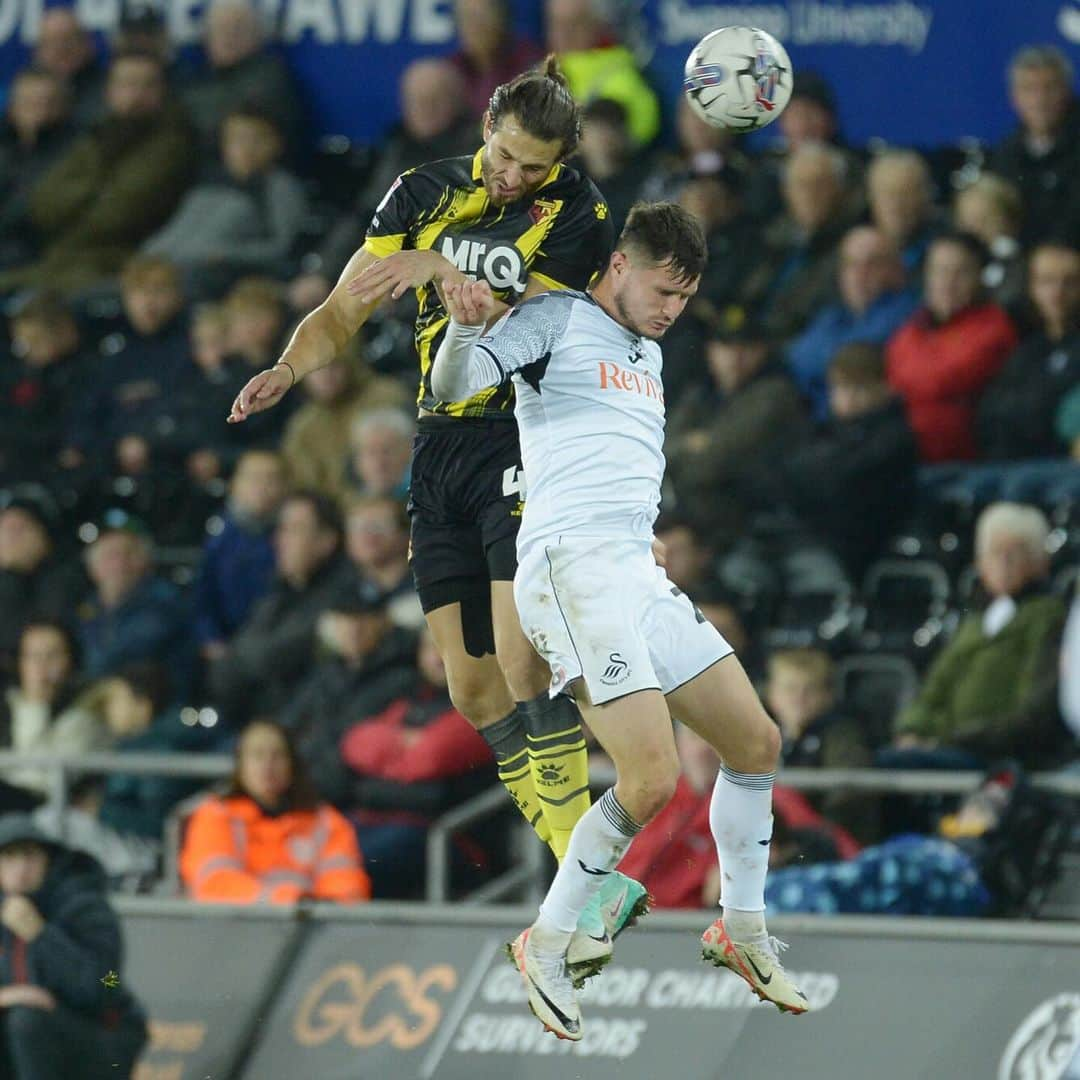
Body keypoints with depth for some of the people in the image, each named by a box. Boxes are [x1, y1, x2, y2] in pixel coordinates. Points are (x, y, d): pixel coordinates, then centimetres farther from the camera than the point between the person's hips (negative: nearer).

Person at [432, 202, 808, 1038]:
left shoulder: (650, 355, 24)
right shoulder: (557, 320, 0)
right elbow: (453, 385, -14)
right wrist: (465, 327, -33)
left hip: (640, 573, 9)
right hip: (571, 563, -9)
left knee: (756, 742, 10)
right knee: (653, 780, -19)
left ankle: (743, 933, 27)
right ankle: (546, 946, -3)